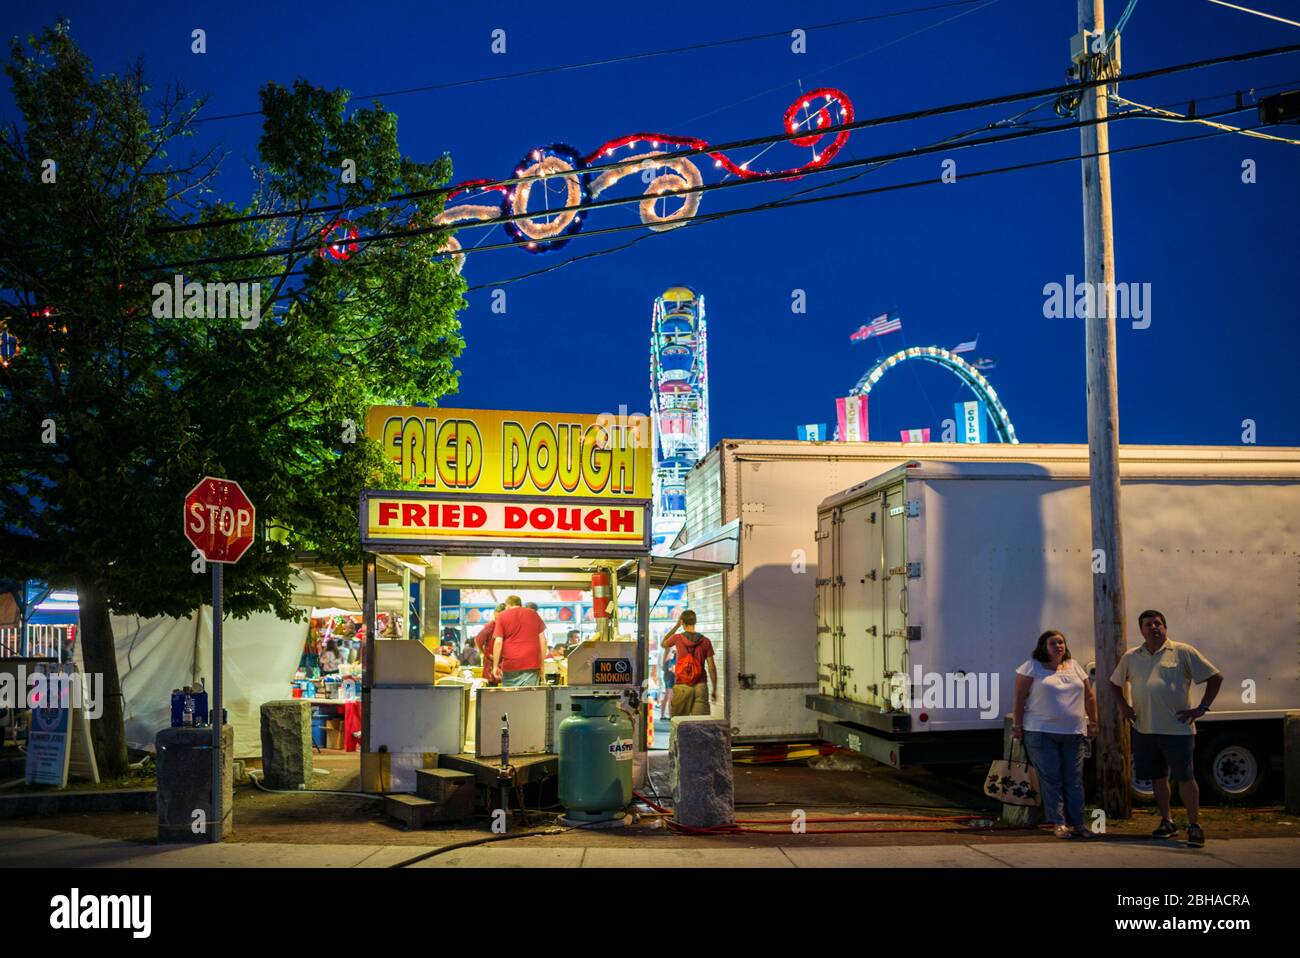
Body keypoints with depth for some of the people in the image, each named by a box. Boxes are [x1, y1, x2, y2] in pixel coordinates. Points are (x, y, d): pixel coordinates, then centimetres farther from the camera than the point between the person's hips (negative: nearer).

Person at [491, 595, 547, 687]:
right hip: (531, 665, 1)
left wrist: (495, 666, 0)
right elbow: (543, 641, 9)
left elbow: (498, 642, -4)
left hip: (510, 665, -1)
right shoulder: (534, 614, 12)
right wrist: (541, 664, 14)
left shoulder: (502, 616, 5)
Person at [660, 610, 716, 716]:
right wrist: (714, 690, 10)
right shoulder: (705, 641, 1)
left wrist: (676, 626, 23)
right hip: (700, 686, 1)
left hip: (682, 687, -1)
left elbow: (663, 644, 22)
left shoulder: (677, 638, -2)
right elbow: (712, 667, 1)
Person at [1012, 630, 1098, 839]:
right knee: (1050, 779, -4)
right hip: (1041, 732, -4)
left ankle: (1078, 822, 6)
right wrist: (1017, 726, -6)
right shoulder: (1032, 667, 0)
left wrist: (1092, 723, 15)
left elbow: (1089, 696, 19)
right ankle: (1058, 823, 0)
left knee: (1074, 779, 2)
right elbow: (1019, 698, -2)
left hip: (1073, 733, 4)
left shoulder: (1074, 666, 15)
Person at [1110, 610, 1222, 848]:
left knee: (1185, 777, -3)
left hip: (1177, 728, -4)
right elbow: (1115, 683, 26)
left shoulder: (1183, 652, -2)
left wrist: (1201, 708, -5)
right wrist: (1123, 706, 12)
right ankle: (1167, 822, 24)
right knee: (1158, 777, 12)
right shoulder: (1131, 657, 10)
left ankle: (1194, 825, 6)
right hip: (1144, 729, 4)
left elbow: (1215, 677, -1)